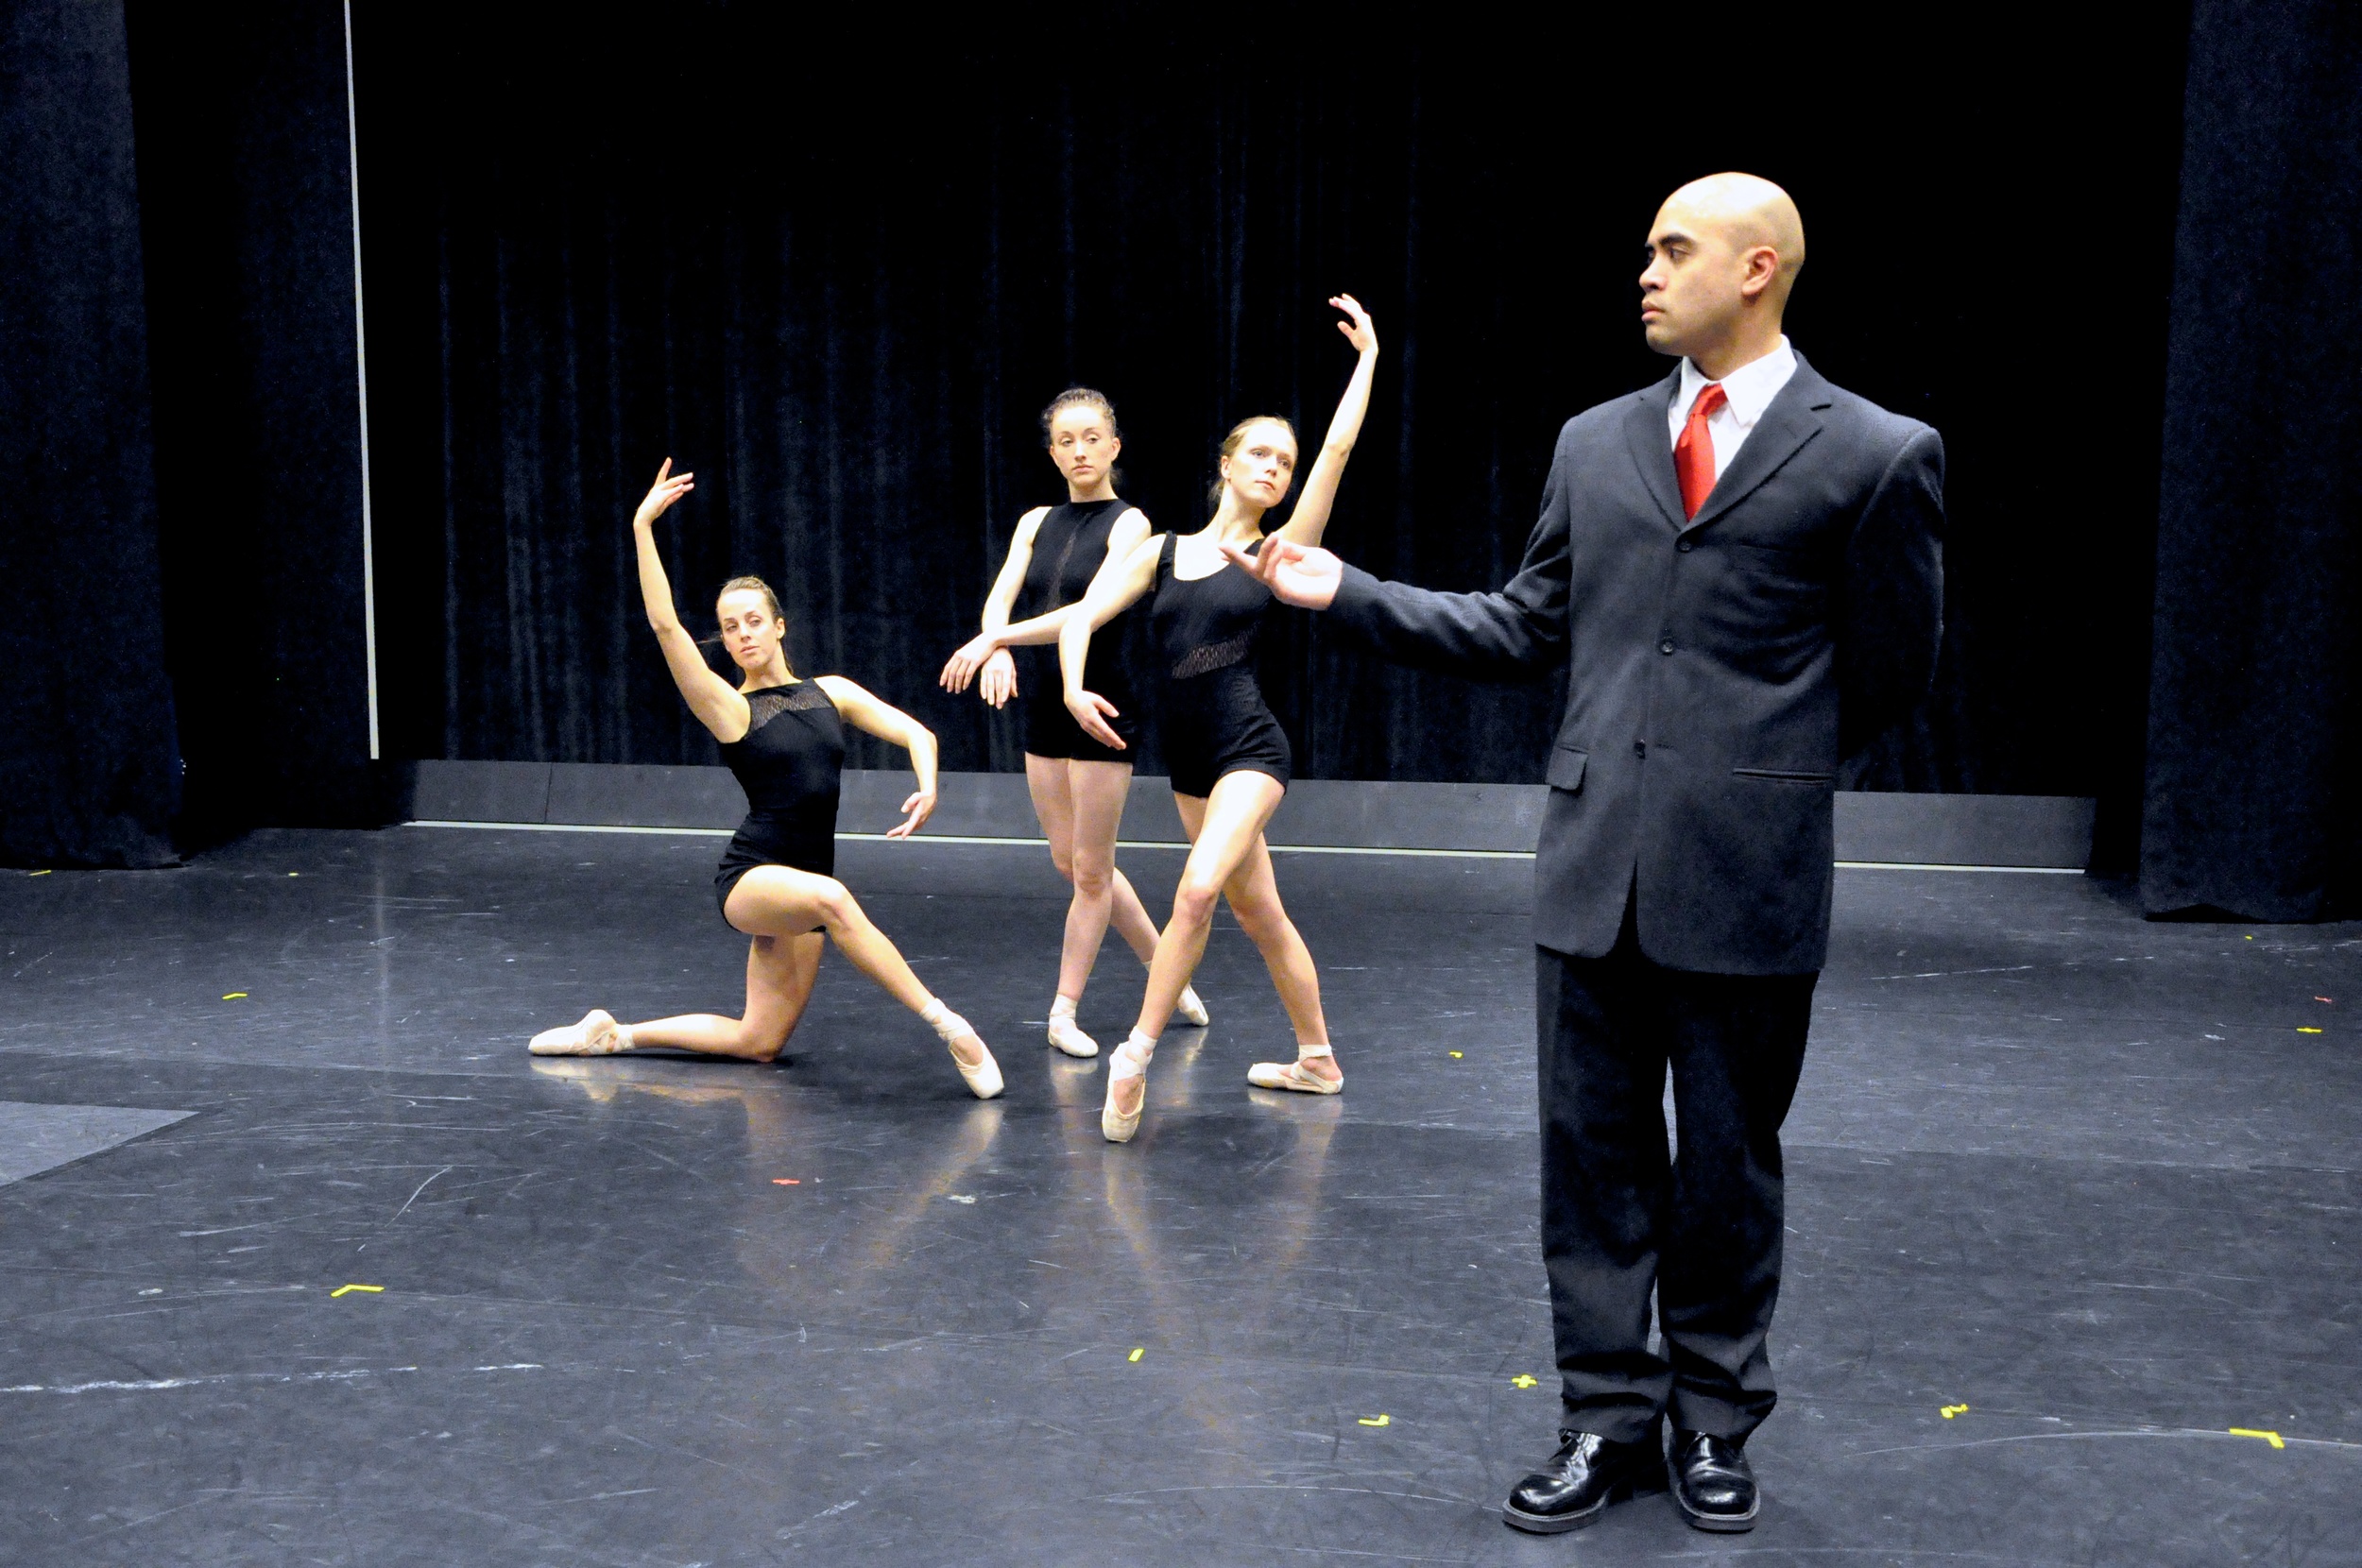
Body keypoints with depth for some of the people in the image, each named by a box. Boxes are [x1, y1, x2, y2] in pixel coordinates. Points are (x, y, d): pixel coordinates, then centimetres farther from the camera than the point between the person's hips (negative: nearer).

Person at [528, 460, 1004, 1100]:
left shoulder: (832, 692, 9)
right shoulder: (729, 707, -2)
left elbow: (915, 733, 4)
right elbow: (664, 624, -13)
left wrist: (927, 787, -17)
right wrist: (642, 527, -18)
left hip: (801, 886, 5)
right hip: (750, 878, -5)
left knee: (757, 1044, 6)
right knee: (830, 898, -40)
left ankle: (615, 1033, 23)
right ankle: (946, 1024, -36)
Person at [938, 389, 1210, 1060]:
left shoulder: (1128, 524, -7)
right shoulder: (1036, 523, 9)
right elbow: (999, 599, -5)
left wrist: (996, 638, -30)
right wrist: (999, 650, -27)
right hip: (1043, 705, 6)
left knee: (1090, 868, 1)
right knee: (1072, 863, 12)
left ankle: (1064, 1010, 12)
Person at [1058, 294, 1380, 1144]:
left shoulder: (1278, 552, -1)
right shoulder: (1160, 551, 7)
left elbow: (1338, 448, -7)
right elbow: (1081, 617, -1)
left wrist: (1367, 354, -3)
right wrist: (1075, 688, -18)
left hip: (1249, 746, -4)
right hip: (1190, 753, 4)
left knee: (1198, 889, -25)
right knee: (1258, 911, 14)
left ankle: (1136, 1054, -17)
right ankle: (1317, 1060, 29)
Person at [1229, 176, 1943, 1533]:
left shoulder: (1876, 455, -4)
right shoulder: (1596, 443, 10)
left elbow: (1889, 672, 4)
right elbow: (1528, 627, 13)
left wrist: (1763, 769, 10)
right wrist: (1348, 593, 7)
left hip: (1749, 876, -3)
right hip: (1594, 862, 4)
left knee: (1728, 1163, 10)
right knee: (1594, 1154, 10)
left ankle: (1715, 1420, 29)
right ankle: (1610, 1418, 25)